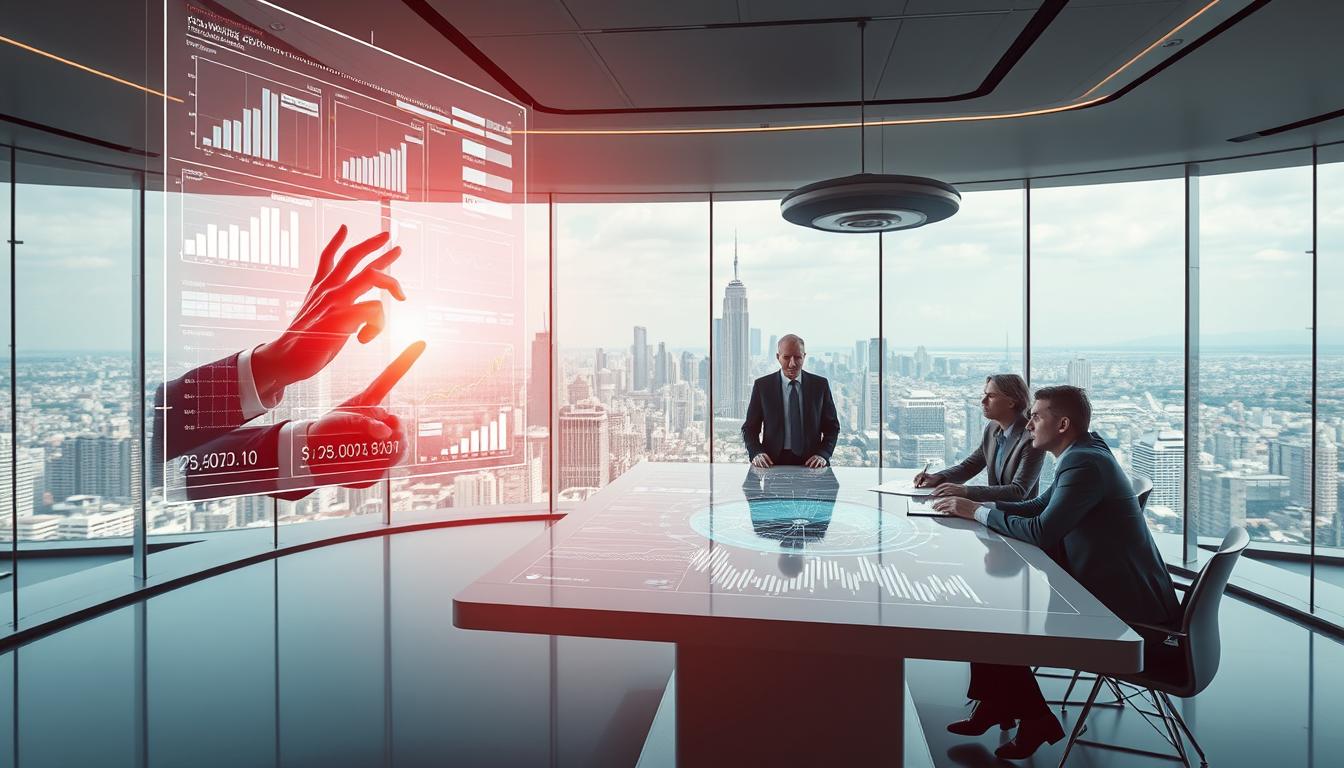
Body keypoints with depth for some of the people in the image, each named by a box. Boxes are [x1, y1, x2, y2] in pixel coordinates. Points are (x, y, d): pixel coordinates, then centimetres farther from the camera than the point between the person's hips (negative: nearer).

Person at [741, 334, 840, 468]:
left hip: (810, 461, 1)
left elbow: (832, 426, 11)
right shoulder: (762, 385, 4)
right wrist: (756, 453, -12)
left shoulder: (820, 384, 7)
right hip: (774, 461, -1)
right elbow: (750, 428, 7)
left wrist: (823, 454, -6)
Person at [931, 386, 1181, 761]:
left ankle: (1034, 720, 14)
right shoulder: (1086, 452, 8)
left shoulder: (1085, 463, -23)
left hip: (1128, 612, -10)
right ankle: (997, 706, 18)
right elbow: (1036, 507, 13)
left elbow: (1041, 531, -27)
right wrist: (971, 504, 3)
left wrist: (978, 512, -14)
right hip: (1122, 591, 10)